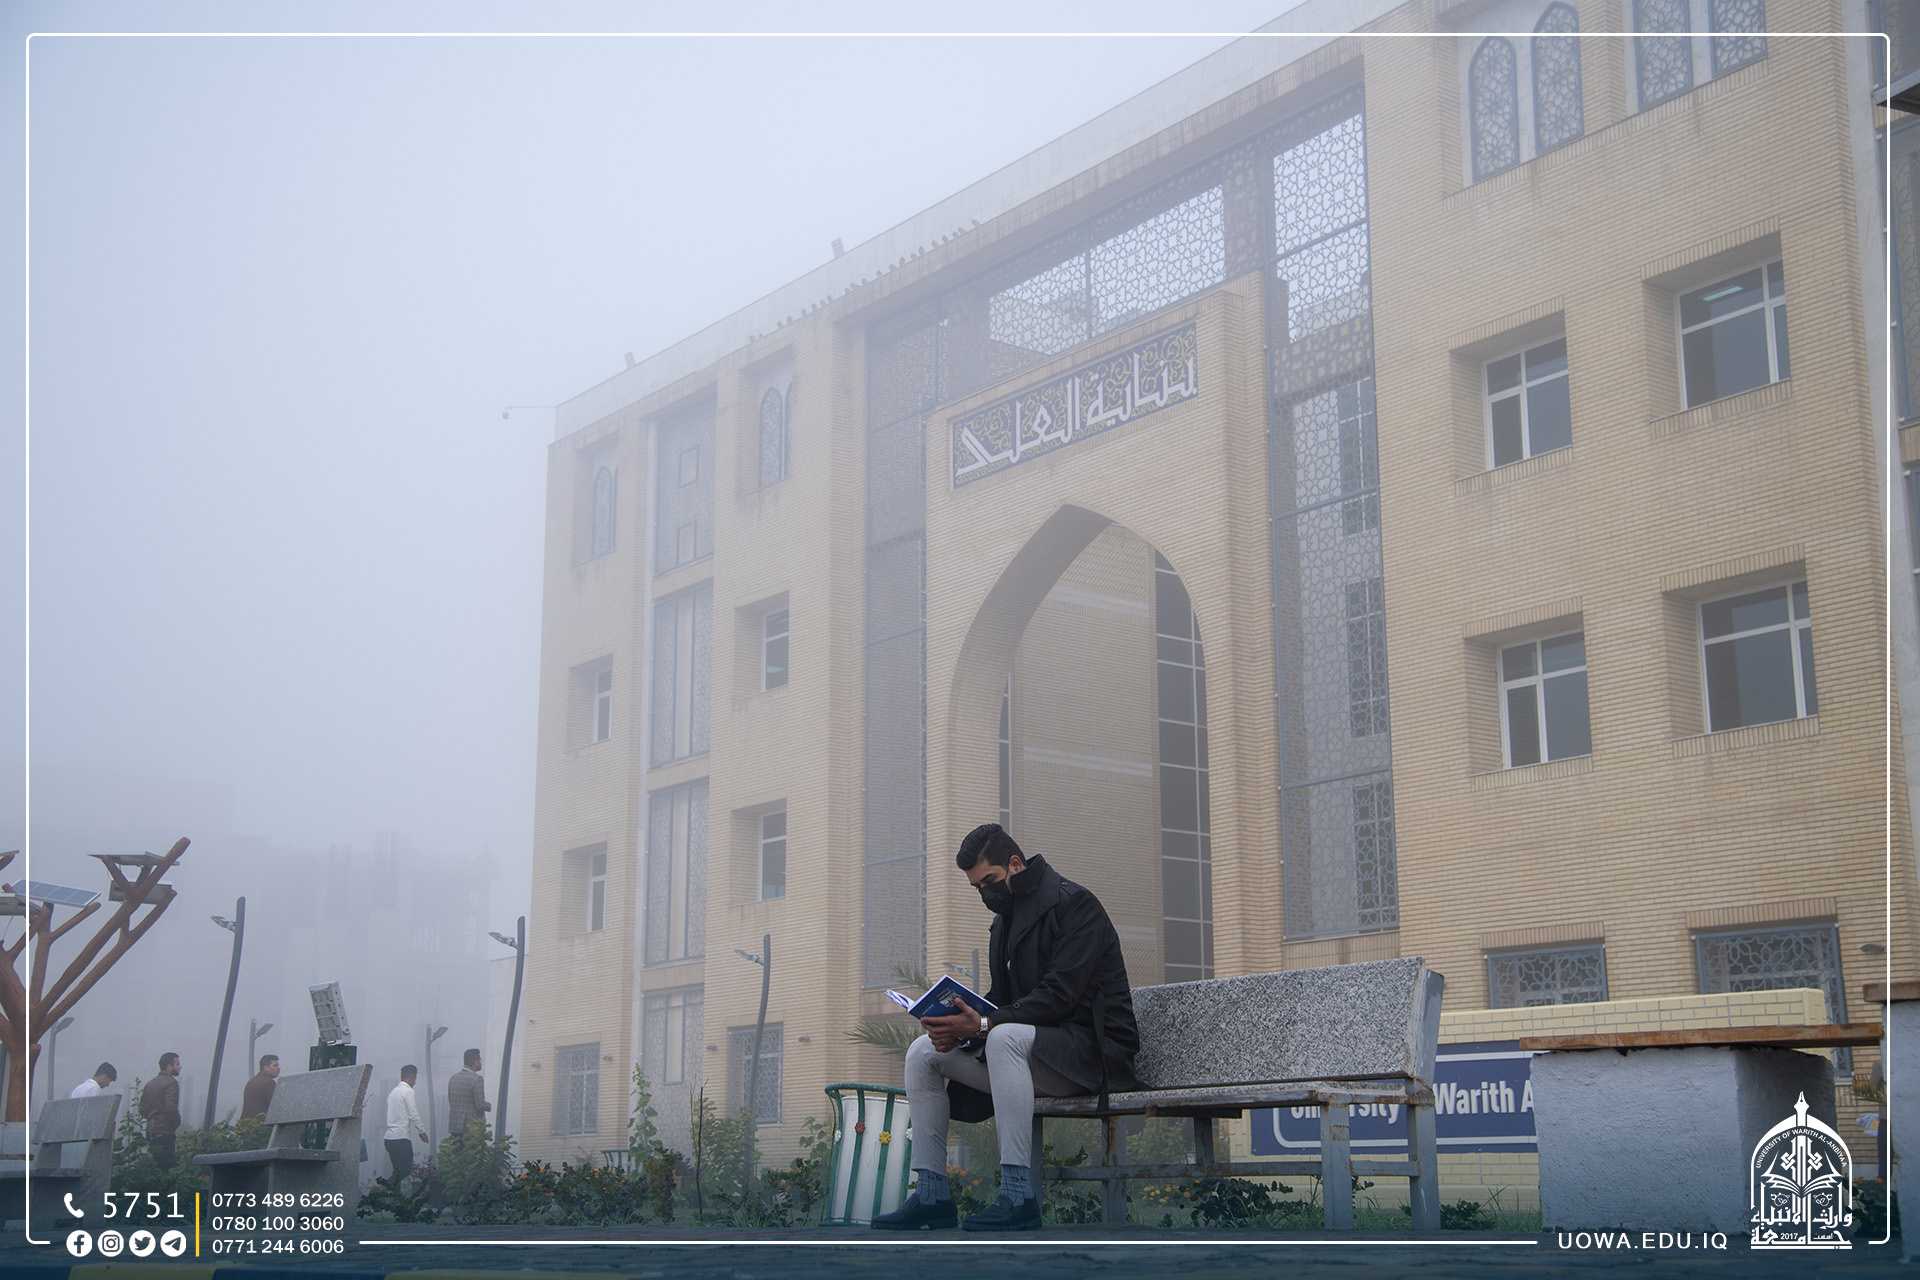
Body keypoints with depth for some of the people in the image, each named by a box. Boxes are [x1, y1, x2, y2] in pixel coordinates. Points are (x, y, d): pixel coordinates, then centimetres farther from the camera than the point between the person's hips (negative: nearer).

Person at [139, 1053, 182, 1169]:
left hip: (150, 1131, 8)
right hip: (165, 1132, -8)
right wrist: (177, 1124, -5)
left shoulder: (150, 1083, 17)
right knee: (167, 1167, -8)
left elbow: (142, 1109, 16)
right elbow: (171, 1108, -19)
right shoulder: (171, 1082, -9)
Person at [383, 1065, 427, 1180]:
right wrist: (422, 1132, 0)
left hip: (390, 1137, 8)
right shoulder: (408, 1091, -7)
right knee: (406, 1172, -8)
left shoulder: (393, 1092, 18)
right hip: (401, 1138, -8)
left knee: (398, 1172, 10)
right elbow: (413, 1115, -11)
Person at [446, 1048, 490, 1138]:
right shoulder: (476, 1079, -13)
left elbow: (450, 1101, 17)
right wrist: (489, 1106, 5)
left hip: (453, 1126, 7)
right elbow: (480, 1105, -15)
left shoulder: (453, 1078, 10)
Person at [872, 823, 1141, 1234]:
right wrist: (959, 1024, -8)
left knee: (1006, 1036, -38)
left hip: (1090, 1047, -9)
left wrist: (982, 1024, -29)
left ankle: (1019, 1196, -39)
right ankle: (932, 1195, -5)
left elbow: (1059, 996, -22)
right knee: (923, 1052, -2)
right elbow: (1000, 999, 14)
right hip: (1026, 1046, 9)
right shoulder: (1005, 919, 17)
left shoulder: (1074, 904, -12)